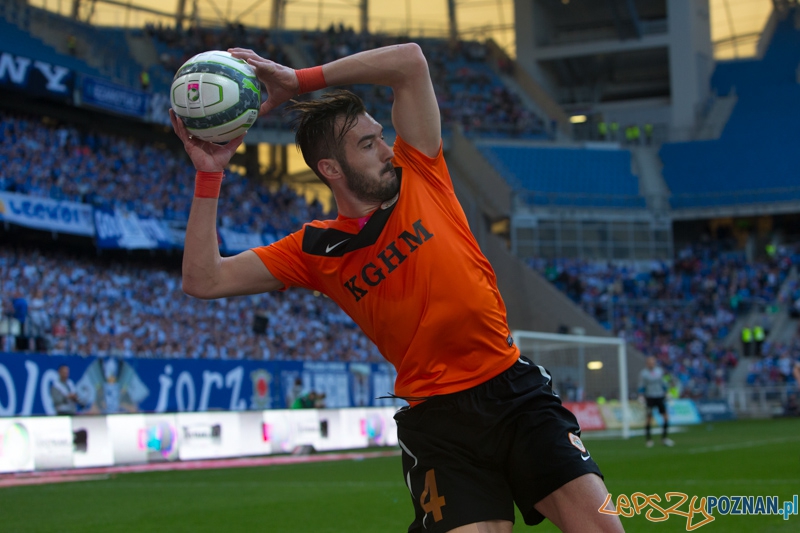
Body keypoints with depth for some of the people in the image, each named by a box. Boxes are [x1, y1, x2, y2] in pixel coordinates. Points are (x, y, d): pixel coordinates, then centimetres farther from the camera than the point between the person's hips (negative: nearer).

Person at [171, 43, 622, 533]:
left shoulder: (419, 179, 5)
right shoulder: (316, 251, 4)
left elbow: (410, 62, -1)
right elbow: (205, 280, 2)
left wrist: (299, 80, -4)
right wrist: (210, 175, -3)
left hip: (517, 393, 1)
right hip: (436, 419, -1)